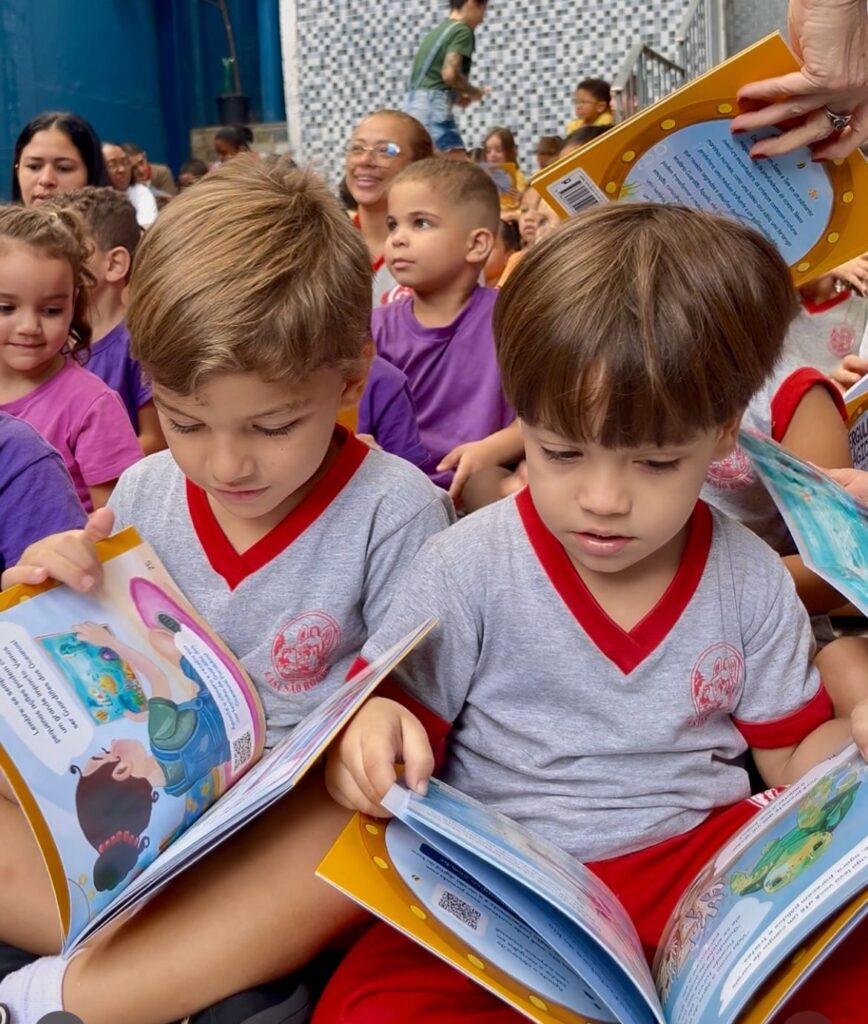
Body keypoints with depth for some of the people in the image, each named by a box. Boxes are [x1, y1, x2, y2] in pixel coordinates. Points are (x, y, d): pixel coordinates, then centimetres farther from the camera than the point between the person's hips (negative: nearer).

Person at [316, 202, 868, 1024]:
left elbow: (793, 760, 8)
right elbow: (394, 725, -5)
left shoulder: (751, 582, -2)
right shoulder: (468, 569, -10)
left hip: (705, 857, 1)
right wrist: (369, 734, -29)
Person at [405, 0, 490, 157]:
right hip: (433, 108, -9)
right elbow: (450, 74, -18)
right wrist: (475, 92, -1)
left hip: (415, 107, 9)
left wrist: (456, 96, 16)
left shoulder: (437, 31, 24)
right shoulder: (462, 30, -4)